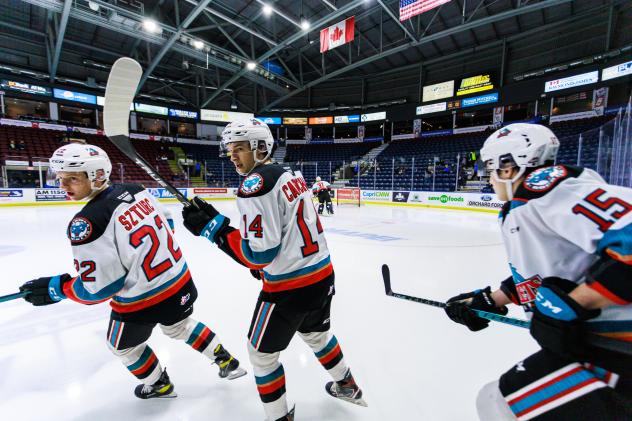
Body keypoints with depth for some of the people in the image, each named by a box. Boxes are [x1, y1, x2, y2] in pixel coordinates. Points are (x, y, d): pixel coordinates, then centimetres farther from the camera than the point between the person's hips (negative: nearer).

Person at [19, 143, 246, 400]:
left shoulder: (87, 222, -22)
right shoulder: (136, 191, -2)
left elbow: (100, 287, -18)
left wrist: (55, 288, -2)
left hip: (143, 298, -6)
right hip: (179, 280, 6)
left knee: (123, 345, 27)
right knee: (179, 326, 32)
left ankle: (159, 385, 48)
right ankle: (226, 361, 41)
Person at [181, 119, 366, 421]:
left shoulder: (255, 183, -18)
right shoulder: (290, 174, 10)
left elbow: (259, 253, -22)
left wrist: (212, 226, -16)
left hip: (290, 286, -9)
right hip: (322, 273, 9)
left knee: (261, 352, 15)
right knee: (316, 334, 31)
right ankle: (348, 387, 53)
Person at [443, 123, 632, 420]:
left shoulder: (544, 184, -19)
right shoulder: (519, 212, 12)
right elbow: (532, 275, 18)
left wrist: (568, 306, -26)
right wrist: (488, 301, 16)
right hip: (586, 336, 10)